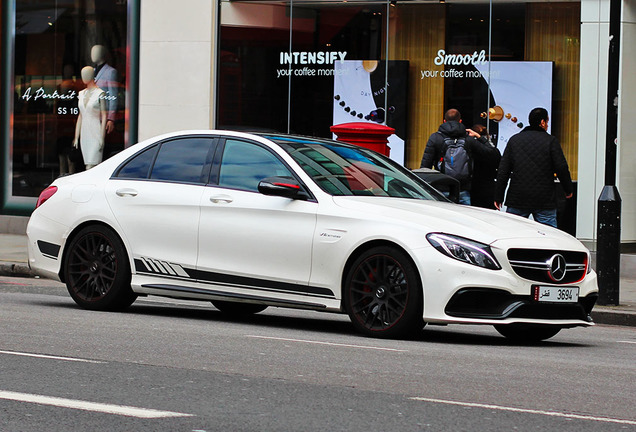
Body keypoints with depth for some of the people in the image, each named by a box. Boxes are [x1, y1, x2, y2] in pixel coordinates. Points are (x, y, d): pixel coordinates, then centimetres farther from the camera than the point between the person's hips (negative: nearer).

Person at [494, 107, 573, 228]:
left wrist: (498, 197, 10)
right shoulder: (551, 141, -2)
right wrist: (568, 190, 12)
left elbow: (503, 171, 6)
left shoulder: (514, 140, 7)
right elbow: (562, 168, -4)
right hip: (545, 200, -2)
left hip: (517, 200, 2)